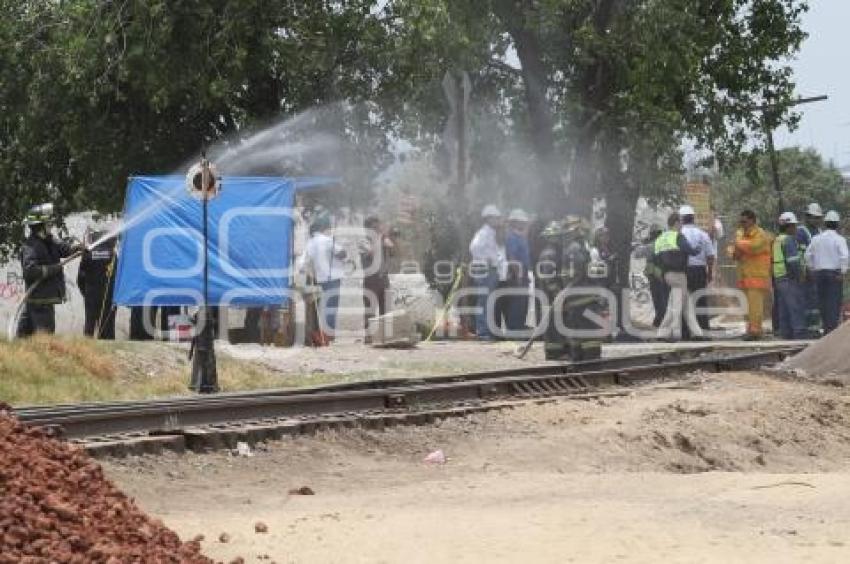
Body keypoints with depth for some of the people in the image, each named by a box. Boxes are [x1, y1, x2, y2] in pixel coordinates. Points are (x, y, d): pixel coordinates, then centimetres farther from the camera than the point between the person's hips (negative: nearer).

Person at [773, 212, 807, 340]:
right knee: (797, 308, -8)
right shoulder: (789, 240, -12)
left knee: (784, 311, 11)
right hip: (790, 279, -9)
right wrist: (799, 277, -14)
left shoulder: (777, 240, 16)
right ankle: (800, 334, -11)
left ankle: (786, 334, 13)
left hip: (779, 279, 9)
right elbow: (793, 261, -20)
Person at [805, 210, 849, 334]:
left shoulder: (816, 239, 7)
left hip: (819, 272, 4)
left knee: (823, 301, 9)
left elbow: (808, 255, 9)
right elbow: (844, 256, -18)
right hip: (834, 272, -4)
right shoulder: (839, 239, -8)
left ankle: (826, 327, 10)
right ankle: (832, 327, -8)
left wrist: (812, 269, 16)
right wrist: (843, 272, -10)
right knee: (834, 301, -3)